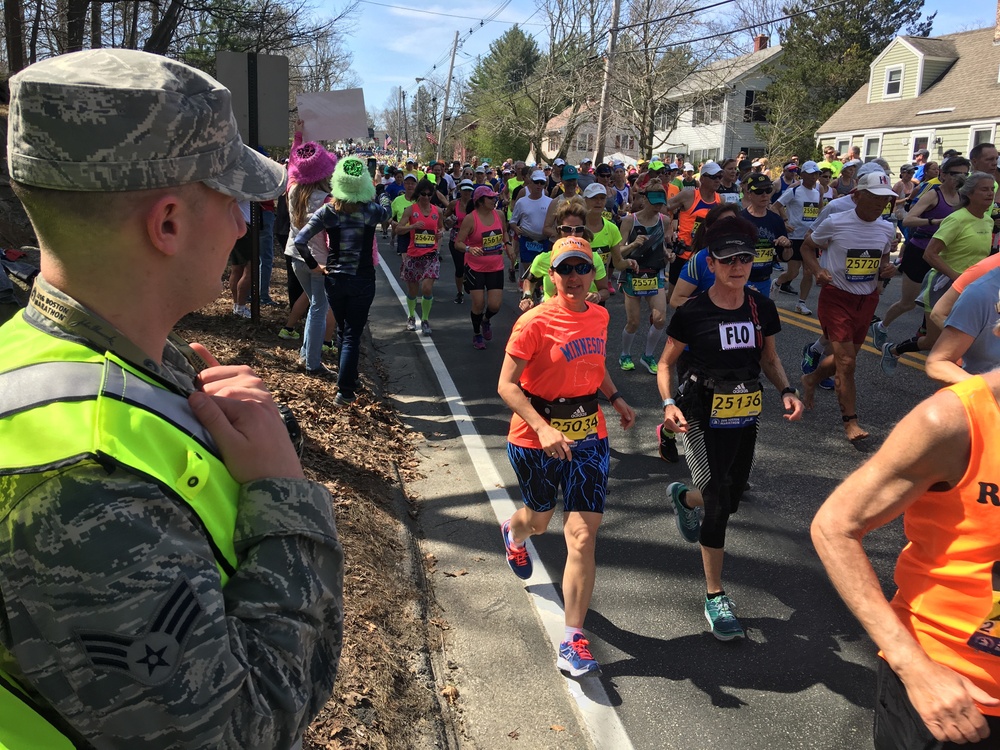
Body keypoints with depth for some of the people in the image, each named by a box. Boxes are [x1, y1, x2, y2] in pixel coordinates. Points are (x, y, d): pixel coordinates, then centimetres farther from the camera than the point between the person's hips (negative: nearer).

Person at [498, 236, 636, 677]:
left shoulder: (599, 316, 3)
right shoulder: (534, 323, -16)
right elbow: (507, 384, -18)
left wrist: (615, 398, 6)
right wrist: (543, 428, -31)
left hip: (588, 437, 3)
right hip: (535, 439, -3)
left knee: (582, 535, -5)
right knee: (540, 518, 20)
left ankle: (573, 639, 4)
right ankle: (513, 533, 61)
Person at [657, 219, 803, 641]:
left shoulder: (762, 308, 0)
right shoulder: (692, 313, -12)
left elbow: (769, 358, 13)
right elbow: (666, 363, -3)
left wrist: (786, 391, -4)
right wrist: (669, 404, -19)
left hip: (744, 417, 5)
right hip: (702, 418, -5)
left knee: (729, 501, 16)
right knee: (719, 504, -8)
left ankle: (684, 497, 53)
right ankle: (715, 598, 8)